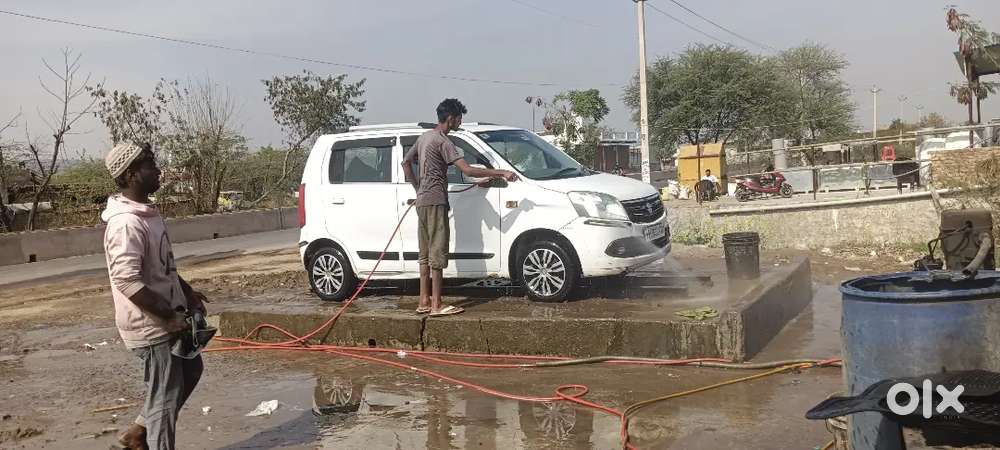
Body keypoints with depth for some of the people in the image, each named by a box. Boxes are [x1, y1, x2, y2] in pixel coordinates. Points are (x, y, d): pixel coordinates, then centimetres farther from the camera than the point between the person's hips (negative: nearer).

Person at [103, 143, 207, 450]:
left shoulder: (147, 213, 8)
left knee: (190, 370, 25)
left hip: (165, 318, 10)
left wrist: (187, 293, 16)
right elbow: (127, 281, -29)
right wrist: (170, 317, -25)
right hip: (150, 326, -10)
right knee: (165, 395, 0)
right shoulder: (127, 223, -24)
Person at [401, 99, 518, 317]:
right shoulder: (443, 141, -14)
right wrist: (501, 173, -22)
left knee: (426, 253, 11)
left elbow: (406, 162, 25)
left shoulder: (424, 137, 15)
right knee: (437, 253, -7)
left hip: (422, 201, 10)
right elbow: (468, 170, -24)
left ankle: (424, 301, 14)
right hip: (435, 201, -10)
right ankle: (436, 305, -7)